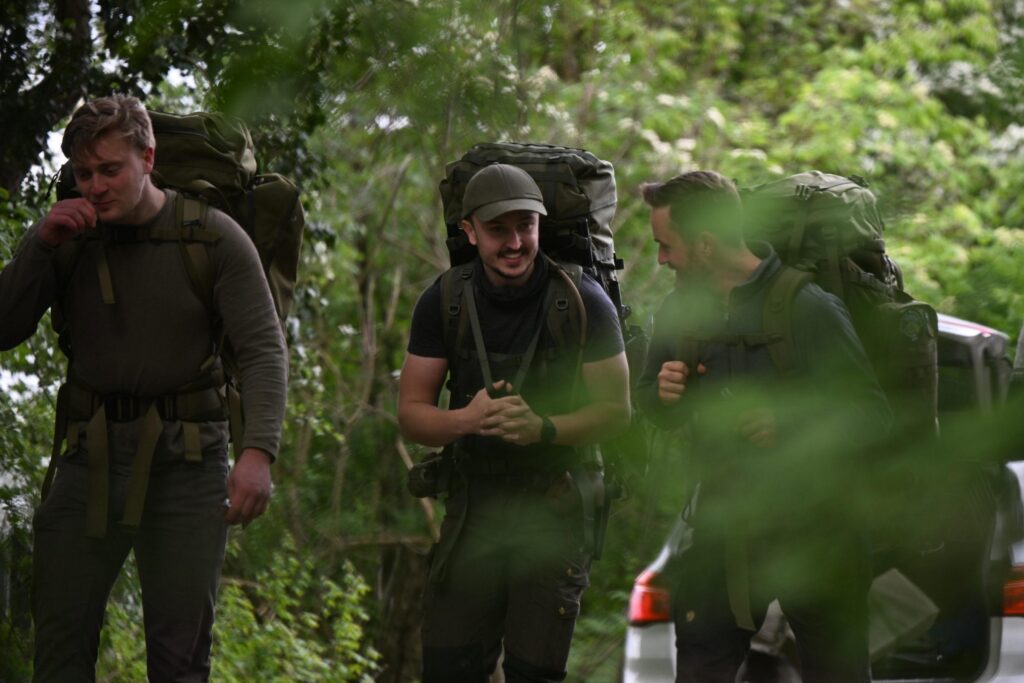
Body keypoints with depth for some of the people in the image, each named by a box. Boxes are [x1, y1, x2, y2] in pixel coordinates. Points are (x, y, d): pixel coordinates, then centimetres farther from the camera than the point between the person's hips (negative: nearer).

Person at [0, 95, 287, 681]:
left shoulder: (214, 237, -4)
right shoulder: (68, 238, 6)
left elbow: (264, 349, -10)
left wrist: (259, 451, -25)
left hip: (185, 457, -3)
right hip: (91, 456, 3)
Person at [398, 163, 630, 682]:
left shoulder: (583, 302, -8)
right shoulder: (444, 302, 0)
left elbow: (616, 410, -5)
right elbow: (411, 413, 2)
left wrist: (542, 428, -23)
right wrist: (467, 419, -20)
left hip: (552, 508, -2)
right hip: (473, 501, 3)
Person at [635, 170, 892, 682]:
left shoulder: (806, 307, -14)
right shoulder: (682, 308, 7)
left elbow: (871, 414, -14)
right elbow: (653, 405, 19)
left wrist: (790, 424, -28)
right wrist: (664, 394, -5)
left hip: (811, 529, -5)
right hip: (723, 525, 6)